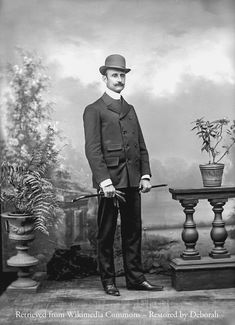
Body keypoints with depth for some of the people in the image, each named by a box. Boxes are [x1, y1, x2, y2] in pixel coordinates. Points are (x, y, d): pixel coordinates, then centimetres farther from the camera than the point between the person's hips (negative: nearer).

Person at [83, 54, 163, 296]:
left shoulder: (130, 110, 19)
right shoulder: (94, 110, -1)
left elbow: (141, 146, 17)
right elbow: (92, 149, -9)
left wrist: (145, 175, 5)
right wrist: (104, 181, -17)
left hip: (132, 180, 6)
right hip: (109, 180, -6)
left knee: (133, 231, 9)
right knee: (106, 233, 3)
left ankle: (135, 278, 17)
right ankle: (108, 281, 13)